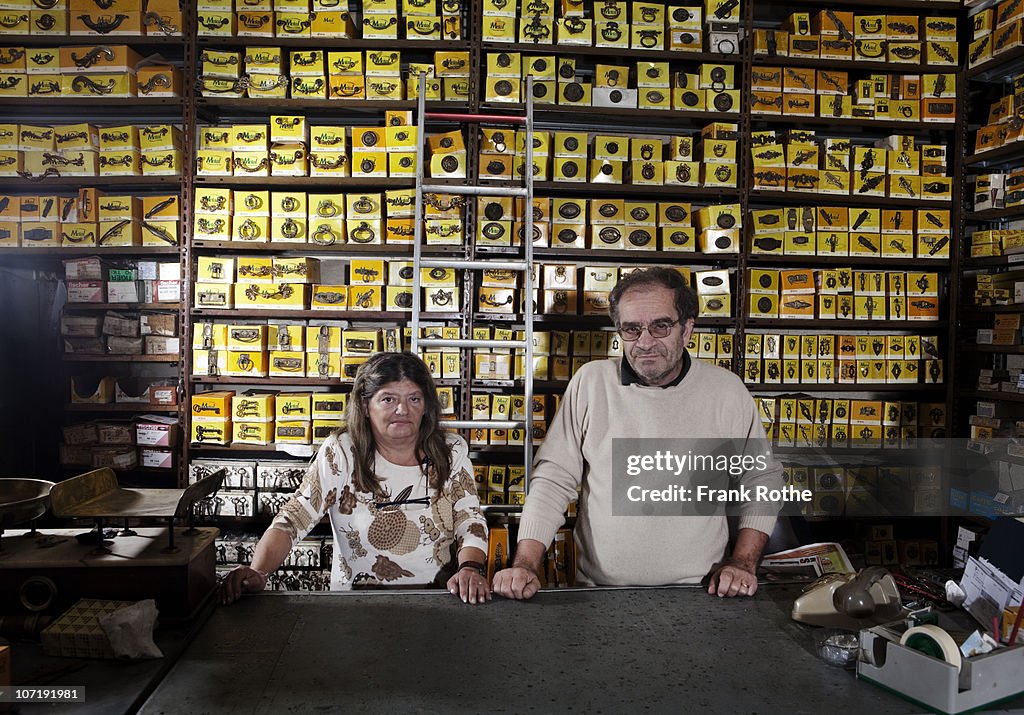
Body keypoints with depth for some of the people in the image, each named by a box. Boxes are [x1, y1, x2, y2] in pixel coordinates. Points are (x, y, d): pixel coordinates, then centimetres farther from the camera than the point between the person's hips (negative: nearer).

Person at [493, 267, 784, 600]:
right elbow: (553, 479, 2)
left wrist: (743, 563, 3)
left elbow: (762, 478, 13)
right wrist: (525, 565, -8)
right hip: (599, 593, 0)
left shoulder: (727, 390, 2)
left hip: (697, 596, 0)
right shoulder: (591, 381, 0)